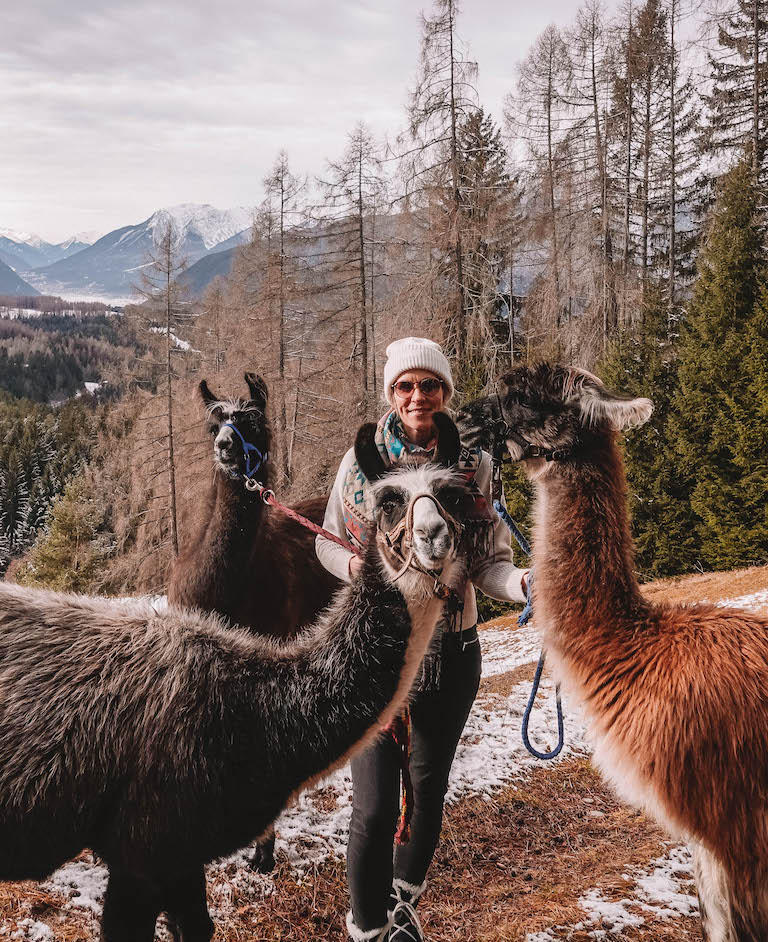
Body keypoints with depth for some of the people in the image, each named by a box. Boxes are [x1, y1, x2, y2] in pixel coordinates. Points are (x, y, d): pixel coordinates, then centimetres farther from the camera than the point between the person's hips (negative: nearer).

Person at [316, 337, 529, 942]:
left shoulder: (473, 465, -2)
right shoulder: (361, 460, -4)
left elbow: (485, 565, -2)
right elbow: (328, 543, 5)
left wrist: (523, 581, -23)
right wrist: (354, 565, -17)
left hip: (451, 651, 2)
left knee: (429, 788, 19)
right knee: (375, 805, -4)